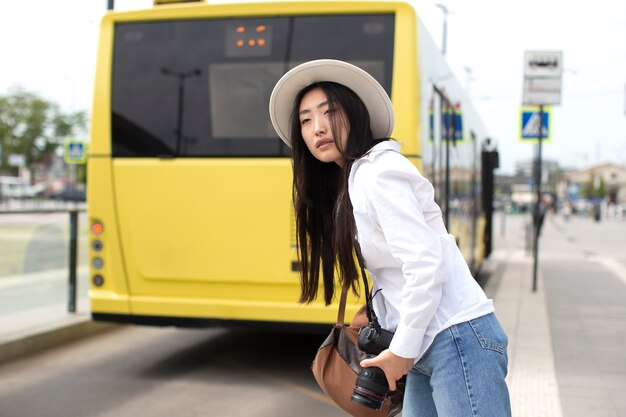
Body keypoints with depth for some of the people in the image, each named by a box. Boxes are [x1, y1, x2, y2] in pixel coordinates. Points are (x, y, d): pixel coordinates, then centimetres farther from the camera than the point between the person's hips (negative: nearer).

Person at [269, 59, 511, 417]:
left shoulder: (378, 172, -12)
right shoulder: (352, 182, 16)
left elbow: (426, 264, -20)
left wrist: (402, 350, -13)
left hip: (458, 339, -9)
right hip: (428, 348, 9)